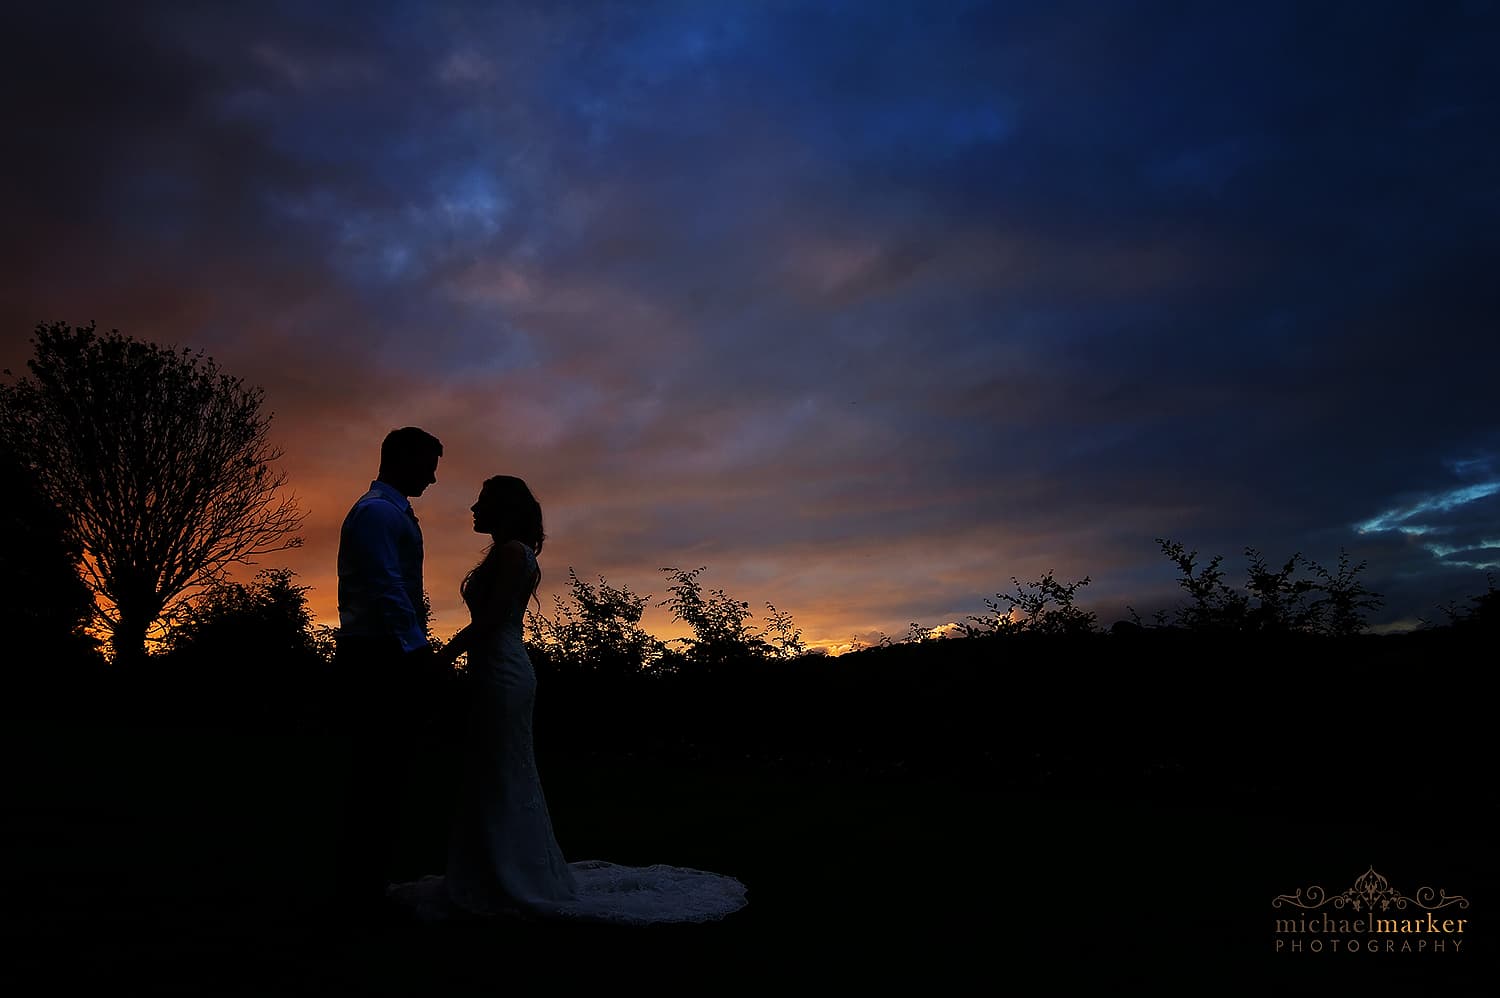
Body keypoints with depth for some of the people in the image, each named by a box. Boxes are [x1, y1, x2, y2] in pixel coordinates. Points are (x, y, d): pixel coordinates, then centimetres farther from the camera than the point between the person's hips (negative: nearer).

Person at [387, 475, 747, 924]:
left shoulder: (512, 550, -11)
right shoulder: (506, 553, 18)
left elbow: (489, 618, -18)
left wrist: (443, 656, -14)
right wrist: (451, 651, 11)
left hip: (502, 675, -10)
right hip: (496, 672, 10)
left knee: (504, 779, -2)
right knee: (491, 779, 14)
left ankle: (522, 883, 7)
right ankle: (498, 879, 24)